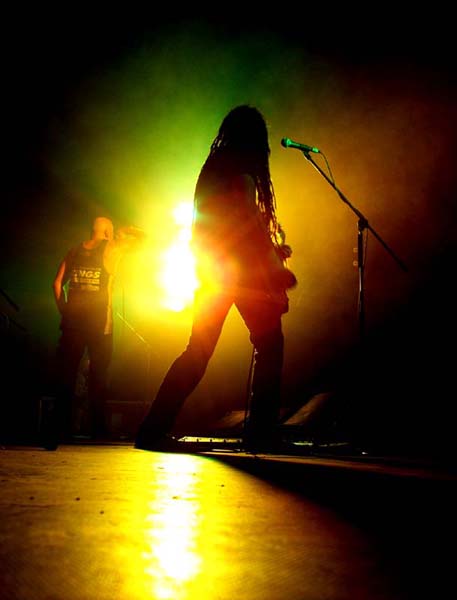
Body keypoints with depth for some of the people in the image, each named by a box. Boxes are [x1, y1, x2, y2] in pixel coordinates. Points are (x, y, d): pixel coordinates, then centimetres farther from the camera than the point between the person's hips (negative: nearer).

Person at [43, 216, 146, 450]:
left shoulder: (74, 250, 11)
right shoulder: (111, 247, 1)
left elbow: (57, 283, 7)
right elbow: (142, 236, 10)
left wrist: (64, 311, 11)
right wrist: (124, 231, 24)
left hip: (72, 322, 3)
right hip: (99, 323, -3)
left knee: (65, 375, 4)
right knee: (98, 375, 7)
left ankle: (57, 430, -2)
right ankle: (98, 429, 12)